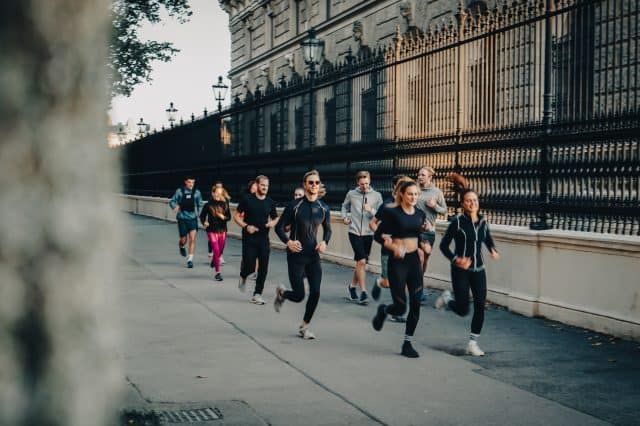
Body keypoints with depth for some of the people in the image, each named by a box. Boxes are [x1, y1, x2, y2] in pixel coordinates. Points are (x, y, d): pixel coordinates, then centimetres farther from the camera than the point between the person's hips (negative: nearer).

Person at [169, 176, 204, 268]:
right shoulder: (179, 191, -2)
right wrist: (175, 206, -16)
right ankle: (181, 247, 42)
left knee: (192, 239, -11)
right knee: (184, 239, 5)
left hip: (193, 218, 1)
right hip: (182, 218, -1)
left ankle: (190, 259, -5)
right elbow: (172, 201, 4)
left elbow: (200, 204, 14)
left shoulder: (197, 192, 3)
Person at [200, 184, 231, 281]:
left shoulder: (225, 204, 0)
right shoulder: (208, 205, -6)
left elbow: (229, 217, 5)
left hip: (222, 230, 3)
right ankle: (217, 272, -4)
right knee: (216, 251, -11)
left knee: (220, 251, 14)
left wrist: (223, 217, -15)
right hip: (212, 231, -3)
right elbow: (202, 216, 7)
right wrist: (204, 222, -10)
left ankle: (213, 261, 48)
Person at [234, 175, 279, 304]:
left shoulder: (270, 202, 6)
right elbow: (236, 216, 0)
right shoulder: (247, 200, -4)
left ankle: (257, 294, 9)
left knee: (263, 268, -1)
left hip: (264, 239, 3)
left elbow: (275, 218, 19)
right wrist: (246, 226, -16)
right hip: (249, 239, -3)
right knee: (250, 266, -8)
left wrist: (273, 222, -5)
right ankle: (243, 277, 28)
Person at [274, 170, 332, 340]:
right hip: (296, 255, -4)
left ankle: (304, 327, 14)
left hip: (313, 256, 4)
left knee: (315, 293, -5)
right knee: (299, 295, -4)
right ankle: (281, 293, 33)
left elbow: (328, 229, 17)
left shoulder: (324, 208, 3)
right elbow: (279, 227, -4)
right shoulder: (294, 206, -9)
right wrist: (288, 241, -22)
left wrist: (324, 242, -3)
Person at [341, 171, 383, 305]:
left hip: (368, 233, 2)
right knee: (361, 261, -12)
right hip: (354, 232, -2)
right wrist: (345, 217, 3)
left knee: (360, 263, 12)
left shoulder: (377, 196, 0)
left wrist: (371, 210, -20)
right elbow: (344, 207, 20)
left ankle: (352, 286, 31)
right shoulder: (351, 194, 1)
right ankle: (363, 292, -6)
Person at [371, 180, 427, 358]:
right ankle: (383, 310, 31)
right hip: (397, 262, -5)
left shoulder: (420, 214, 7)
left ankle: (407, 344, 11)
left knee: (415, 305, -1)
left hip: (414, 260, 5)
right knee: (400, 307, -4)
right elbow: (378, 235, -10)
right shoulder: (392, 213, -10)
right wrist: (394, 247, -23)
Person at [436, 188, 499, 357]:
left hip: (478, 270, 4)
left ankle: (473, 343, 10)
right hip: (460, 270, -4)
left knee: (480, 307, -2)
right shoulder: (457, 222, -11)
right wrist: (455, 259, -22)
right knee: (463, 310, -4)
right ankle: (447, 298, 30)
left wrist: (493, 251, -2)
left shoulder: (483, 222, 3)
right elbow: (443, 245, -8)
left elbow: (488, 240, 20)